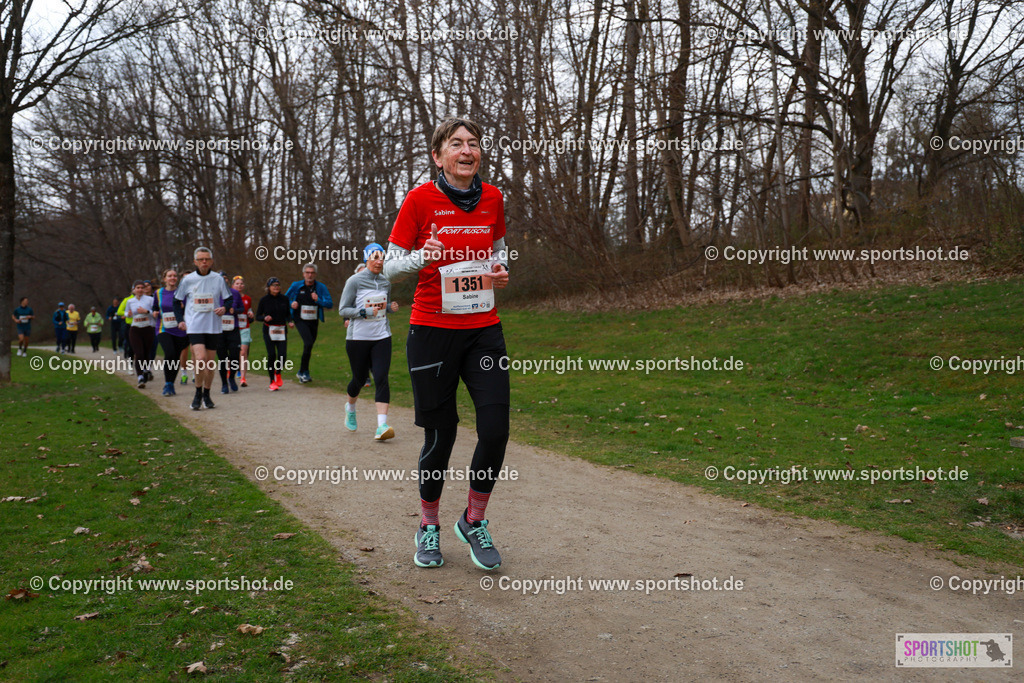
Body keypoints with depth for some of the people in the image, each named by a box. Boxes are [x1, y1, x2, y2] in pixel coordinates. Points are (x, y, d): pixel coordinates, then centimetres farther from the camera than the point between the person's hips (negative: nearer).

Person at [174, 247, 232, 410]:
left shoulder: (218, 279, 2)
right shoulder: (187, 280, 1)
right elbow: (177, 301, 14)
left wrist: (224, 308, -10)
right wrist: (180, 320, 4)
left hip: (213, 326, 2)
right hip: (194, 326, -2)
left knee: (210, 362, 7)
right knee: (200, 359, -17)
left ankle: (206, 394, 23)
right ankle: (198, 394, 0)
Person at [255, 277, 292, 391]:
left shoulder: (284, 299, 6)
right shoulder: (264, 300, 0)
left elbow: (288, 314, 14)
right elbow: (258, 316, 3)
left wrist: (289, 322, -6)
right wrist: (265, 318, -18)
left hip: (282, 330, 2)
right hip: (269, 330, -2)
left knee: (283, 355, -10)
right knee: (271, 355, -8)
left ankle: (278, 373, 22)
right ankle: (272, 381, 6)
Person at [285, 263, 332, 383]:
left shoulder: (321, 287, 0)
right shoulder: (296, 286, 0)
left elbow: (330, 304, -6)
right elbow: (285, 298, 13)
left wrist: (318, 300, -23)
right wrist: (291, 304, -9)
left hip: (313, 322, 3)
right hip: (300, 320, -3)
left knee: (309, 346, 11)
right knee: (308, 343, -21)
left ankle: (301, 372, 29)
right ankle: (304, 372, -10)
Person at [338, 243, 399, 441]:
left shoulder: (385, 283, 8)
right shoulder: (354, 281, -6)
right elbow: (343, 310, -7)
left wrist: (391, 307, 1)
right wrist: (365, 312, -21)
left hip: (382, 337, 3)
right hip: (358, 337, -3)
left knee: (381, 378, -12)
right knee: (359, 379, 9)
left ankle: (382, 426, -17)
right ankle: (350, 407, 43)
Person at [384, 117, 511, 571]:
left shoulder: (492, 198, 5)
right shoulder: (420, 199, -6)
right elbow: (391, 268, -2)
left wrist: (500, 269, 0)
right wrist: (423, 257, -23)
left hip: (484, 330, 4)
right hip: (432, 332, -3)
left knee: (496, 430, -6)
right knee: (441, 435, 2)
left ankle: (473, 522, 18)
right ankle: (428, 527, 26)